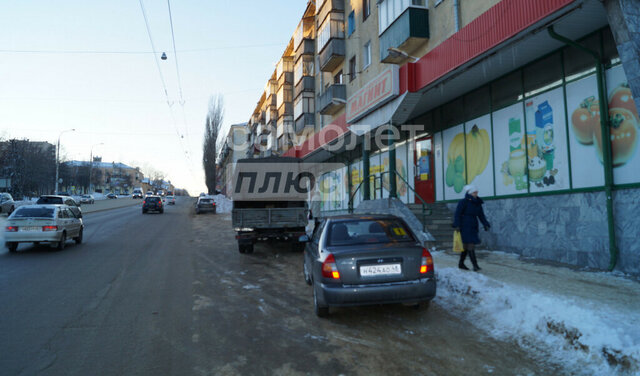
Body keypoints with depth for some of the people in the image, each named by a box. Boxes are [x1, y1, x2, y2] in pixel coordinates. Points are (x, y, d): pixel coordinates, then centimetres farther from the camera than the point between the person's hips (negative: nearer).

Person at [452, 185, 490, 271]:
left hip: (473, 227, 7)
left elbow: (481, 215, 12)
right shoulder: (463, 202, -8)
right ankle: (475, 265, -15)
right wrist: (457, 225, -20)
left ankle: (461, 263, 24)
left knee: (466, 245, 12)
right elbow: (457, 214, -12)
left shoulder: (478, 203, 13)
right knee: (470, 245, -13)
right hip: (465, 227, -7)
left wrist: (486, 224, -1)